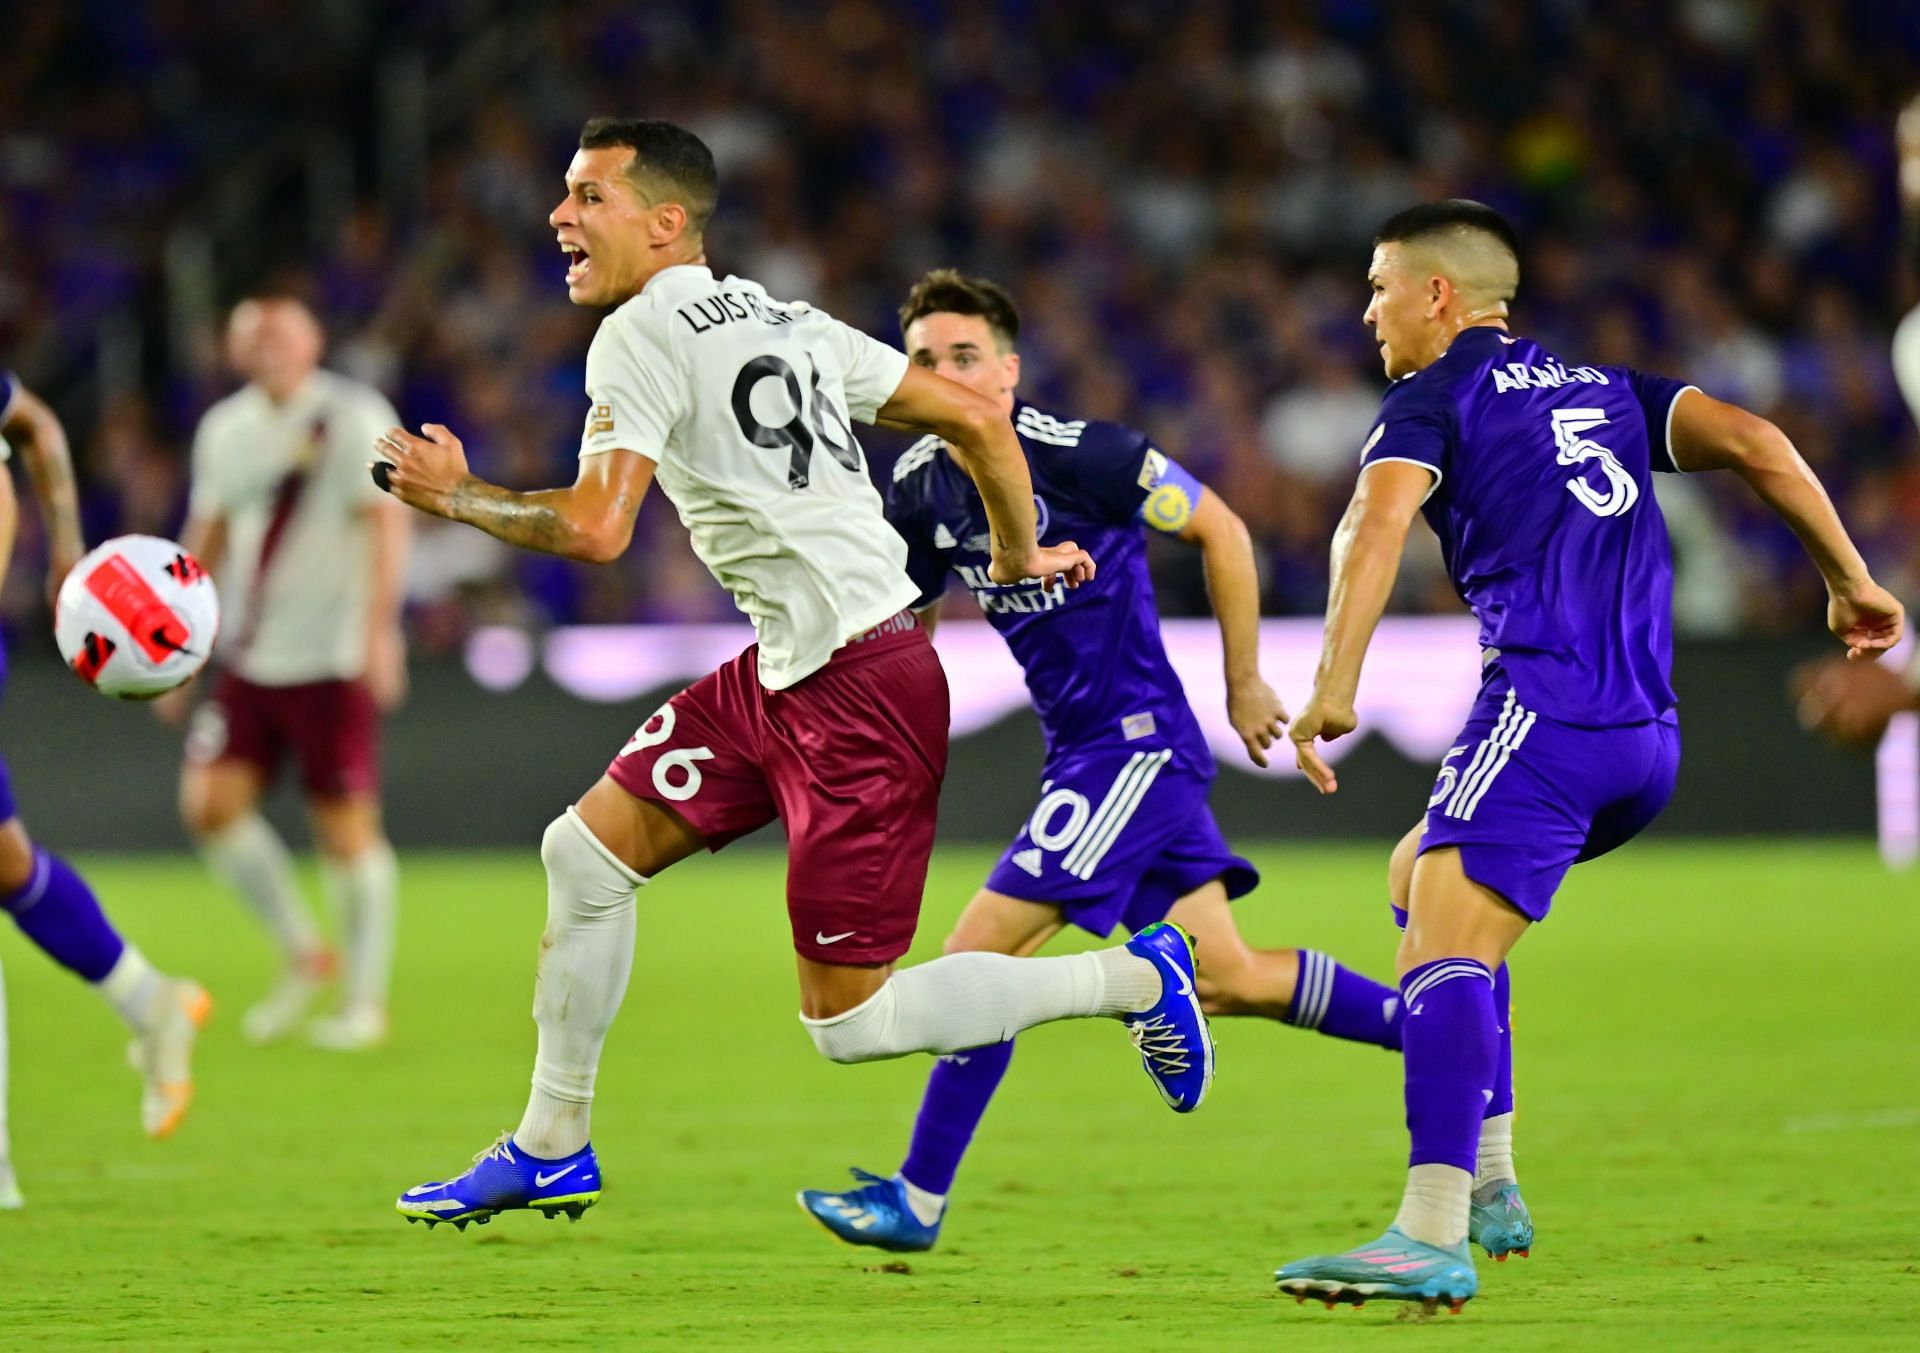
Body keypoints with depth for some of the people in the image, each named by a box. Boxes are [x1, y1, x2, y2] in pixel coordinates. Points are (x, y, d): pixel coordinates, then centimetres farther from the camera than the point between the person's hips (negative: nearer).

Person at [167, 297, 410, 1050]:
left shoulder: (355, 418, -6)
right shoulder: (225, 429, 11)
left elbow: (386, 523, -12)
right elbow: (207, 538, 20)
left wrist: (378, 629, -22)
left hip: (334, 659, -5)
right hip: (249, 658, 5)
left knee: (346, 825, -4)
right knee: (210, 801, -8)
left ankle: (365, 1000, 8)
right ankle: (301, 953, 10)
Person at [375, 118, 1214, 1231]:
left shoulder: (645, 335, -11)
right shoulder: (783, 320, 14)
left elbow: (594, 528, -22)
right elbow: (976, 419, 15)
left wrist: (456, 493, -5)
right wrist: (1020, 559, 29)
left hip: (861, 692, -10)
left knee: (850, 1022, -4)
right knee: (586, 849, 13)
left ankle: (1131, 978, 4)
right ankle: (551, 1147, 24)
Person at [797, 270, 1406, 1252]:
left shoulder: (1075, 455, -17)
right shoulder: (921, 487, 3)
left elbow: (1218, 530, -8)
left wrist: (1245, 685, -4)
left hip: (1136, 739, -8)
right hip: (1081, 752, 8)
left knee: (981, 955, -10)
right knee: (1220, 976, 11)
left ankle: (920, 1198, -1)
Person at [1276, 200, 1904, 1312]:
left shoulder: (1435, 396, 6)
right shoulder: (1604, 390, 25)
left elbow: (1377, 522, -13)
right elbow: (1752, 441, 13)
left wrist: (1334, 690, -18)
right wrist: (1850, 581, 15)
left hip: (1545, 714, -8)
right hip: (1648, 739, 8)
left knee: (1448, 953, -15)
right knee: (1425, 878, 25)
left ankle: (1434, 1238, -31)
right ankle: (1487, 1179, 16)